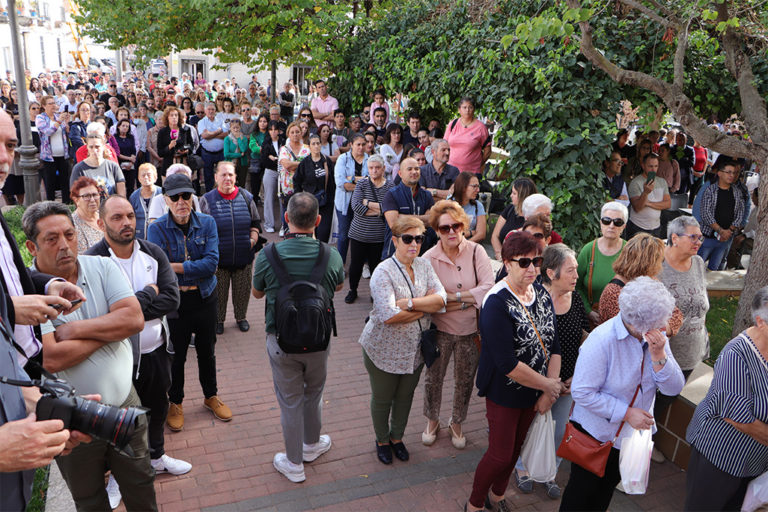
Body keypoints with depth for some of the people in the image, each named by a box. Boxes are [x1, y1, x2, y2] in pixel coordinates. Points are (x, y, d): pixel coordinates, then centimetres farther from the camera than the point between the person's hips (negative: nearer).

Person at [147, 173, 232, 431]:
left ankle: (211, 396, 39)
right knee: (176, 354, 12)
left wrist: (175, 267, -21)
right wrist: (195, 269, -25)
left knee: (207, 351, 18)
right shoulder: (157, 229, -11)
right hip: (174, 301, -2)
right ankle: (175, 403, 34)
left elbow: (212, 263, -16)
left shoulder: (207, 223, -5)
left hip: (205, 297, 2)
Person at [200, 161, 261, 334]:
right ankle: (218, 320, 30)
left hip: (243, 256, 2)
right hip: (219, 257, -2)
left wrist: (253, 238, -2)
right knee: (219, 291, 9)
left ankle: (241, 317, 35)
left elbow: (255, 222, 13)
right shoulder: (207, 200, -3)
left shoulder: (246, 197, 4)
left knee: (242, 289, 13)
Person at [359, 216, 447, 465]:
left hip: (415, 349, 5)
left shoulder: (424, 265, -2)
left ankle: (397, 437, 46)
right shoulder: (383, 272, -21)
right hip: (385, 350, -5)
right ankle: (382, 440, 41)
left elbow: (441, 299, -12)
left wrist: (410, 303, -26)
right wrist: (426, 305, -19)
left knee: (405, 396, 22)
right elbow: (388, 315, -31)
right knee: (382, 398, 15)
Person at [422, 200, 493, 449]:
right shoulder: (429, 258, -14)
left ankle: (456, 423, 43)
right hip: (440, 329, -1)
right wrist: (468, 299, -22)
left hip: (471, 330, 1)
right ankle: (432, 421, 44)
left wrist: (452, 296, -22)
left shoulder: (476, 251, -10)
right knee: (433, 378, 17)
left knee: (465, 381, 18)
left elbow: (489, 288, -19)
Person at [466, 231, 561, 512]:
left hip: (534, 393, 7)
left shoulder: (542, 294, -4)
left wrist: (549, 392, -8)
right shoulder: (496, 303, -27)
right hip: (504, 392, -7)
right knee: (501, 454, 4)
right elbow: (507, 365, -29)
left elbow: (553, 345, -1)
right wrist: (548, 385, -19)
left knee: (515, 447, 22)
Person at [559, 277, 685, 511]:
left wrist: (658, 355, -29)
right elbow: (582, 392, -27)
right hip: (594, 431, -6)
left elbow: (674, 388, -13)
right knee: (582, 490, 13)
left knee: (608, 485, 26)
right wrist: (626, 413, -27)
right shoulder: (602, 340, -29)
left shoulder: (657, 337, -10)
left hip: (633, 433, 6)